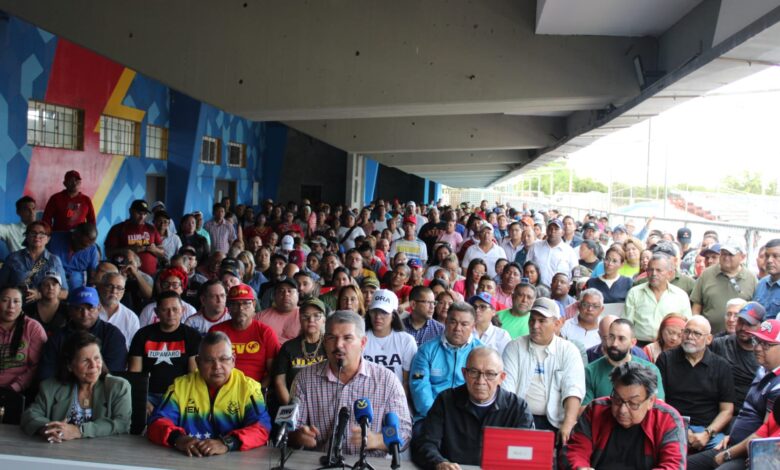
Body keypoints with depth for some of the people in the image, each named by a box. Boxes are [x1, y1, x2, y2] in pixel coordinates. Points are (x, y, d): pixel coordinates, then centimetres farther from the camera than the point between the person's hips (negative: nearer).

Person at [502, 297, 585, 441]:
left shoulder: (569, 351, 6)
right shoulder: (514, 347, 8)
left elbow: (573, 390, -6)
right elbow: (506, 387, -1)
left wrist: (568, 425, -20)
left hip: (554, 422, 1)